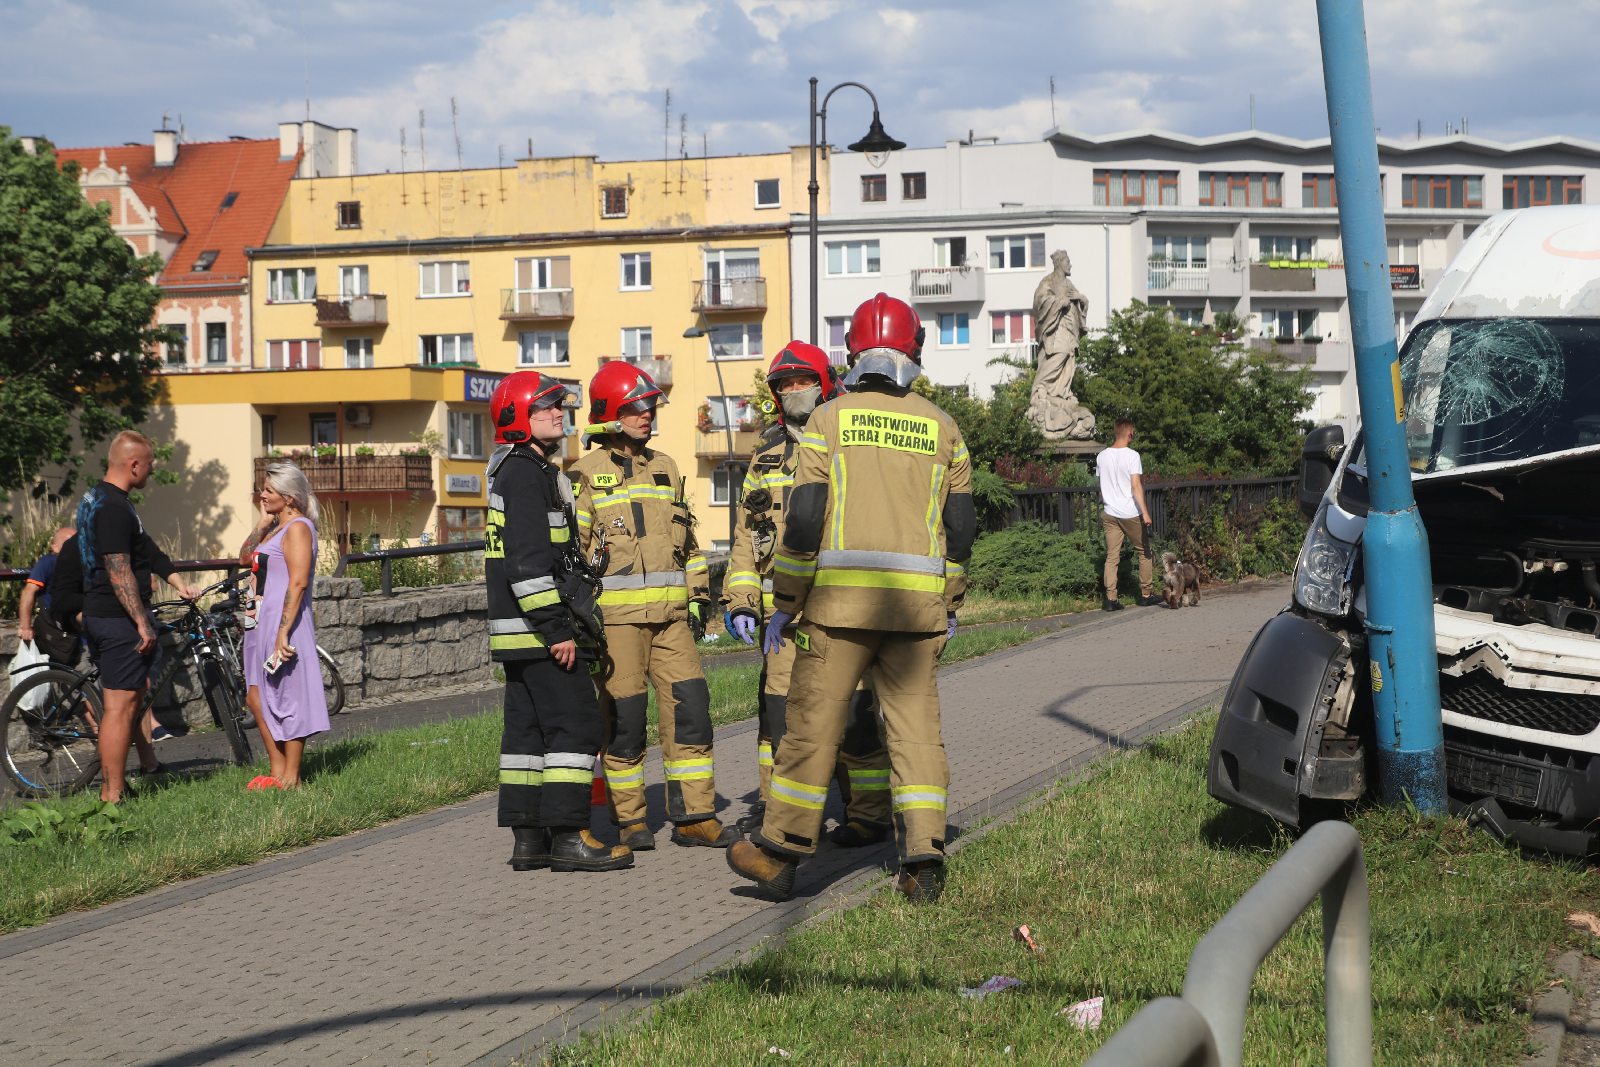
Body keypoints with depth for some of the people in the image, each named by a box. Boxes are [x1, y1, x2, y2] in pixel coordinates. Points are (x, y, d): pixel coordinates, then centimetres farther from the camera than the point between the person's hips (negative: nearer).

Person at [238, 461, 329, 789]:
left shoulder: (298, 528, -13)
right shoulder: (276, 528, 16)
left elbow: (298, 583, -21)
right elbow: (245, 557, 15)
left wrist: (283, 632, -25)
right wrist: (263, 522, 7)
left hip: (284, 622, -10)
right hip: (263, 622, 10)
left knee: (288, 699, -3)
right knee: (256, 698, 12)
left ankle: (291, 779, 4)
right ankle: (277, 771, 21)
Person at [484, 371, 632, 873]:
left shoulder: (535, 471, 21)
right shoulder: (525, 473, -13)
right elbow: (528, 562, -21)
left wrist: (567, 622, 26)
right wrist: (557, 629, -22)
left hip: (518, 634, 11)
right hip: (538, 631, -11)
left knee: (528, 729, 10)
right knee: (575, 725, -9)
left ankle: (527, 837, 13)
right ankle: (567, 836, -9)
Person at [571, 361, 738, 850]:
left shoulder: (665, 468, 17)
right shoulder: (587, 474, 0)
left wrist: (698, 596, 16)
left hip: (670, 614, 5)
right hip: (615, 615, -5)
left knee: (691, 707, -1)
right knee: (624, 718, -1)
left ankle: (694, 816, 6)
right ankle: (630, 820, 11)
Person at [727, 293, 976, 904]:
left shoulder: (830, 420, 1)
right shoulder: (940, 427, 10)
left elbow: (804, 518, -4)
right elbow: (960, 527, 10)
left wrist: (784, 604, 2)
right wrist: (950, 606, 21)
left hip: (842, 596, -2)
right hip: (917, 601, 3)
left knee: (813, 721, 3)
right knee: (915, 724, 6)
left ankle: (780, 853, 11)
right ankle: (924, 861, 0)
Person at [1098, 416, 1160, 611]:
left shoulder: (1102, 456, 5)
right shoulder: (1132, 455, -11)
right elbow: (1136, 485, -16)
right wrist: (1145, 513, -16)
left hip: (1110, 514, 4)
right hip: (1131, 513, -4)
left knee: (1112, 557, 3)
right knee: (1143, 552, 12)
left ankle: (1110, 599, -4)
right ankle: (1146, 594, 18)